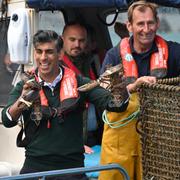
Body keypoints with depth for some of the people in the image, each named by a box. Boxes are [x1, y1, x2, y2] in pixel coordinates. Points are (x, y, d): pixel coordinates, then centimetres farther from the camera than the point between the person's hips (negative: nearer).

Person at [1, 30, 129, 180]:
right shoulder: (24, 87, 4)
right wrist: (22, 100, -29)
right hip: (35, 166, 1)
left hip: (72, 166, 0)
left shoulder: (77, 83, 3)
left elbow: (115, 104, -4)